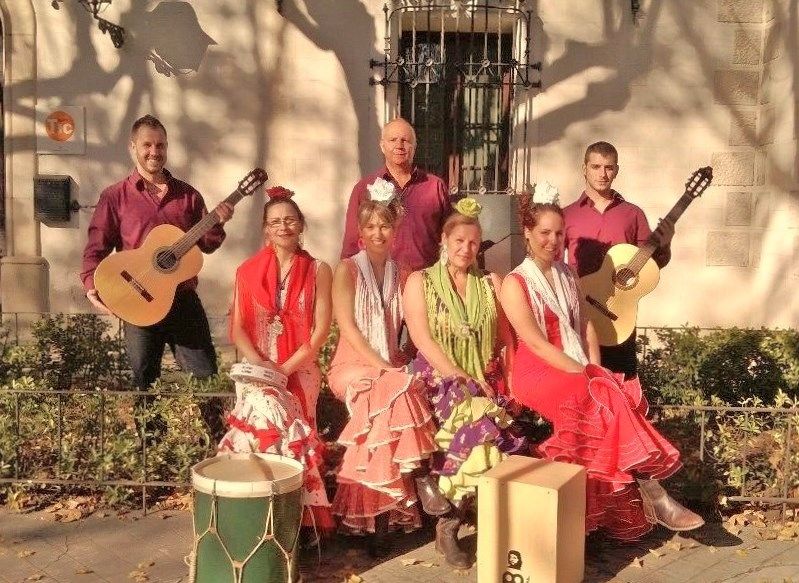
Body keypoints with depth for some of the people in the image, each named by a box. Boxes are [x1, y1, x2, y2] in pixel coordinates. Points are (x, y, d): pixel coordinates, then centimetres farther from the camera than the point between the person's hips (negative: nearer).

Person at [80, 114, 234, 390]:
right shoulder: (115, 197, 2)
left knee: (207, 378, 2)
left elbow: (206, 245, 11)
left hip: (184, 300, 2)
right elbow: (96, 248, -2)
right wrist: (92, 287, -18)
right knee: (144, 382, 7)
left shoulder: (187, 194, 10)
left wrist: (217, 223, -9)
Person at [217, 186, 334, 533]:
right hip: (257, 369, 1)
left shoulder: (318, 271, 4)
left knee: (275, 422, -26)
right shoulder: (248, 271, 8)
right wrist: (260, 364, -13)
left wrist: (285, 368, -13)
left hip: (300, 370, 0)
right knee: (270, 416, -28)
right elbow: (237, 328, 3)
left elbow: (320, 330, -3)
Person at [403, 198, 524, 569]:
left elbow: (506, 338, 15)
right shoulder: (420, 281, 6)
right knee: (479, 424, -33)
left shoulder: (491, 283, 16)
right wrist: (459, 378, -16)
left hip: (486, 382, 3)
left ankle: (450, 522, -18)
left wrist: (495, 381, -3)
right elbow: (422, 339, -6)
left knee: (483, 426, -31)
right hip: (439, 381, -3)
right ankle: (448, 525, -21)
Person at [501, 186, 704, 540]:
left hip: (577, 370, 6)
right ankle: (652, 495, -23)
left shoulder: (567, 276, 16)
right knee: (607, 400, -27)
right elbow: (536, 343, -14)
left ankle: (642, 498, -25)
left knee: (607, 397, -24)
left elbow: (586, 326, 11)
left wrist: (595, 368, -6)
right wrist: (583, 373, -19)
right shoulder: (515, 284, -6)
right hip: (538, 374, -6)